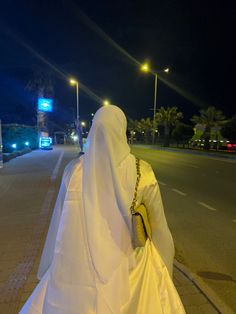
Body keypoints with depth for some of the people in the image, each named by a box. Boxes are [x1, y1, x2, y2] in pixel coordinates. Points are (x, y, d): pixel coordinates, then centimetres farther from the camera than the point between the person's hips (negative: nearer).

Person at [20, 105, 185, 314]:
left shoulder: (75, 170, -12)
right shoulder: (141, 172, -16)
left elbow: (60, 224, -3)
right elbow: (158, 225, -6)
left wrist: (50, 268, 13)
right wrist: (163, 264, 12)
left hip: (82, 262, 1)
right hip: (129, 264, 0)